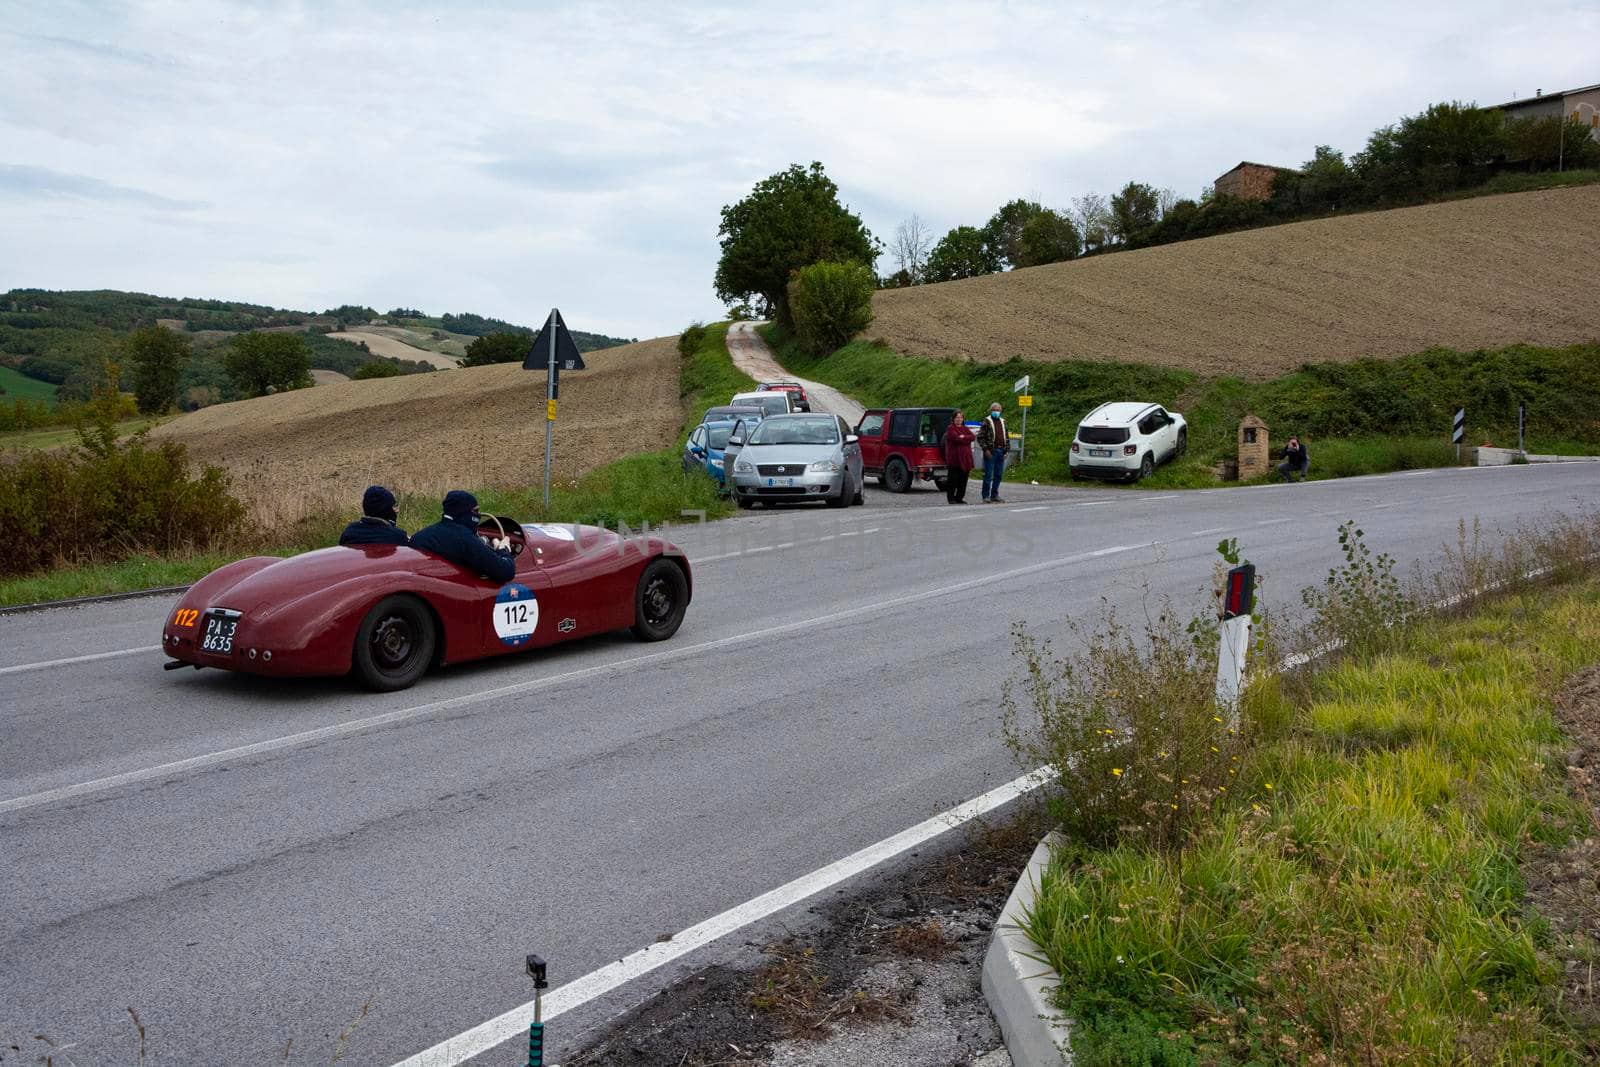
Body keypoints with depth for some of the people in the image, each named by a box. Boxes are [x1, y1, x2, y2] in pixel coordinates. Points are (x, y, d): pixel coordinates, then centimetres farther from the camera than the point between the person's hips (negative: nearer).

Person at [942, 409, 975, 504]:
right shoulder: (951, 429, -2)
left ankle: (959, 497, 14)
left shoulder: (965, 428, 18)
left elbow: (972, 436, 2)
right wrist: (966, 439, -5)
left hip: (965, 457, 6)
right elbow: (956, 438, -18)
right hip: (954, 458, -6)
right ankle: (951, 498, 2)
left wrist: (963, 437, -11)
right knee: (953, 479, -5)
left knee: (963, 479, 7)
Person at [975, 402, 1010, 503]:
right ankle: (986, 496, 0)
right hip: (991, 452, -6)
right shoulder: (986, 422, -2)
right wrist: (986, 449, -13)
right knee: (988, 475, -5)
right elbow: (980, 437, -6)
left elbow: (1007, 437, 20)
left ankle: (994, 495, 16)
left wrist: (1006, 450, 10)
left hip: (1001, 451, 6)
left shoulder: (1003, 422, 15)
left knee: (998, 475, 8)